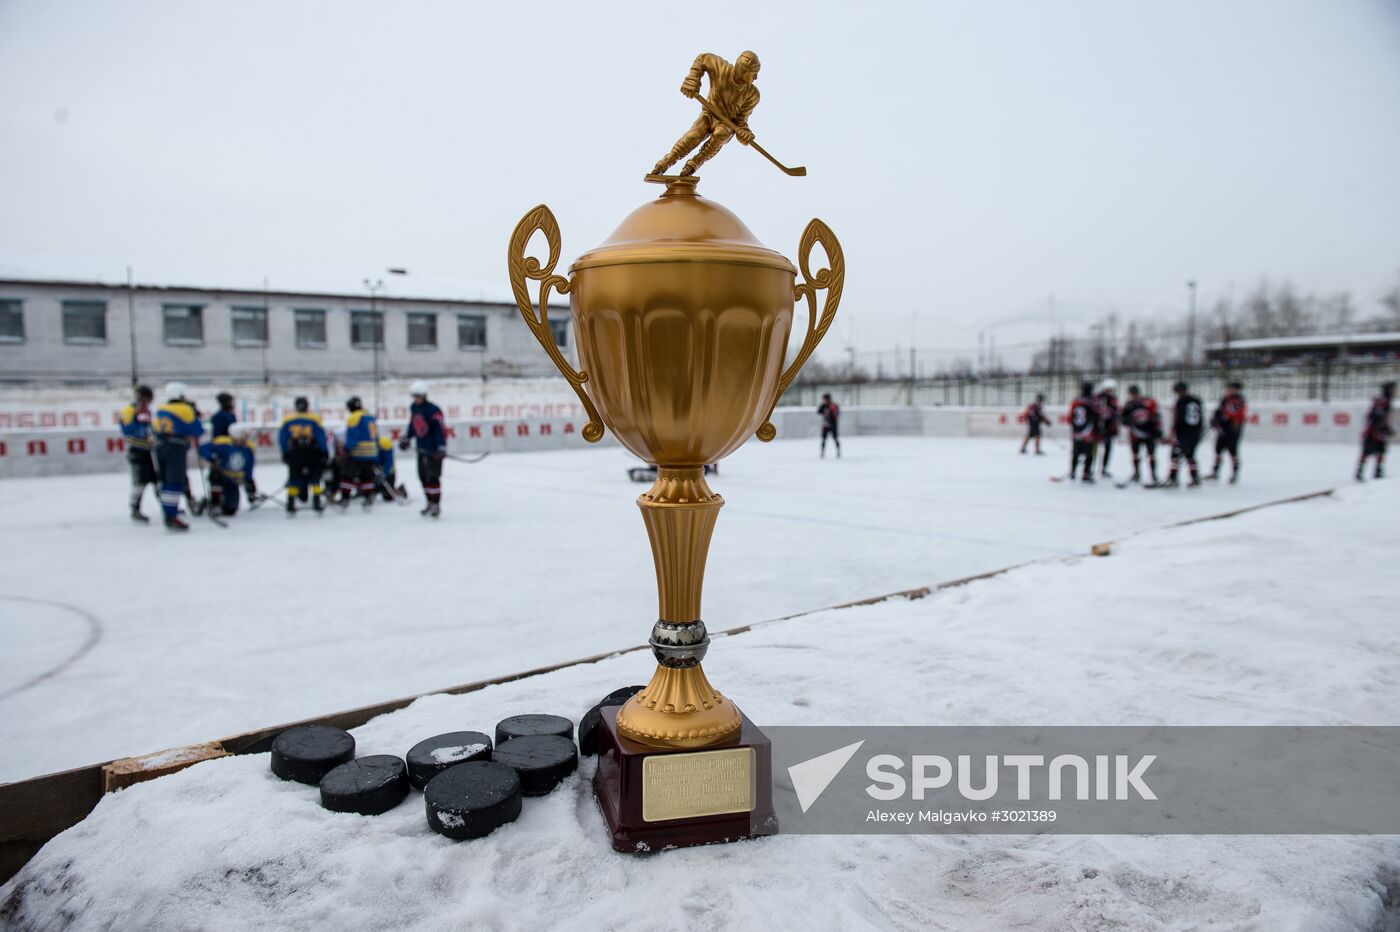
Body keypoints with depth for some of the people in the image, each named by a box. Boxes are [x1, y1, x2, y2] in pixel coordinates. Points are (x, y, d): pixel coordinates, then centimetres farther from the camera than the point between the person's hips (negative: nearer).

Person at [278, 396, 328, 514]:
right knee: (315, 477, 10)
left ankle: (290, 504, 3)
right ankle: (316, 502, 4)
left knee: (294, 478, 10)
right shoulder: (315, 419, -3)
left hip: (294, 454, 2)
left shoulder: (286, 420, 4)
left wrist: (285, 454, 14)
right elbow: (321, 437, -3)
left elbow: (282, 440, 5)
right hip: (312, 453, -2)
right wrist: (325, 453, 5)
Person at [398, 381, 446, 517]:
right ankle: (430, 503, 23)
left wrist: (441, 448, -26)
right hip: (422, 448, 8)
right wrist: (405, 438, 20)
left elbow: (441, 429, -21)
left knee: (432, 477, -7)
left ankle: (436, 505, 1)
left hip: (434, 448, -8)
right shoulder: (413, 408, 6)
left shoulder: (433, 410, -19)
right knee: (423, 476, 11)